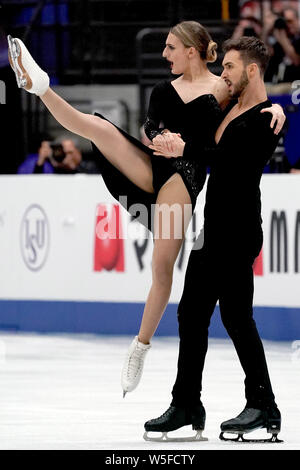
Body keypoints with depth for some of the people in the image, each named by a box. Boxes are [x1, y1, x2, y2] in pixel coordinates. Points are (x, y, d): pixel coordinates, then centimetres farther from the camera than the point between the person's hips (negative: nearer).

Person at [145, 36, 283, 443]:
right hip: (212, 227, 10)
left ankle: (263, 406, -5)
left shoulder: (266, 118, -11)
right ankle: (187, 406, 15)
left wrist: (187, 149, -28)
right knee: (192, 313, 9)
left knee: (235, 313, -11)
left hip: (239, 233, -10)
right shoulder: (227, 108, 17)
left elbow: (237, 160, -26)